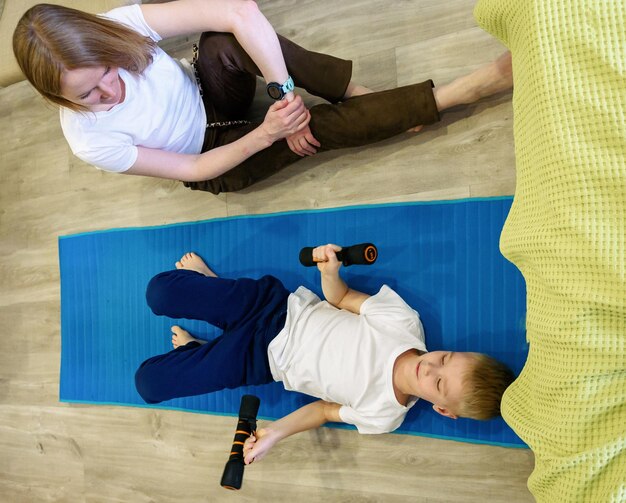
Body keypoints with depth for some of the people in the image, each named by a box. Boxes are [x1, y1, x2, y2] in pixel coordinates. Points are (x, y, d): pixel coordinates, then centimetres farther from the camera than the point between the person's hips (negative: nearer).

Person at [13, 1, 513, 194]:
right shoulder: (91, 141, -25)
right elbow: (194, 170, -19)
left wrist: (285, 92, -38)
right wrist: (266, 134, -30)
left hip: (210, 95, 3)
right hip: (213, 160, -3)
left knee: (229, 41, -34)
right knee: (317, 126, -27)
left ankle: (360, 94, -23)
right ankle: (463, 89, -17)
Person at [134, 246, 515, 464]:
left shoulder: (383, 417, -18)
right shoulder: (405, 321, -19)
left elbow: (327, 410, -4)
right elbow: (342, 298, -6)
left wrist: (277, 432, -19)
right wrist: (330, 272, -27)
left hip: (258, 363, -1)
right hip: (276, 304, 1)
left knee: (150, 382, -7)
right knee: (159, 292, -4)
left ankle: (193, 347, 24)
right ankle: (204, 277, 28)